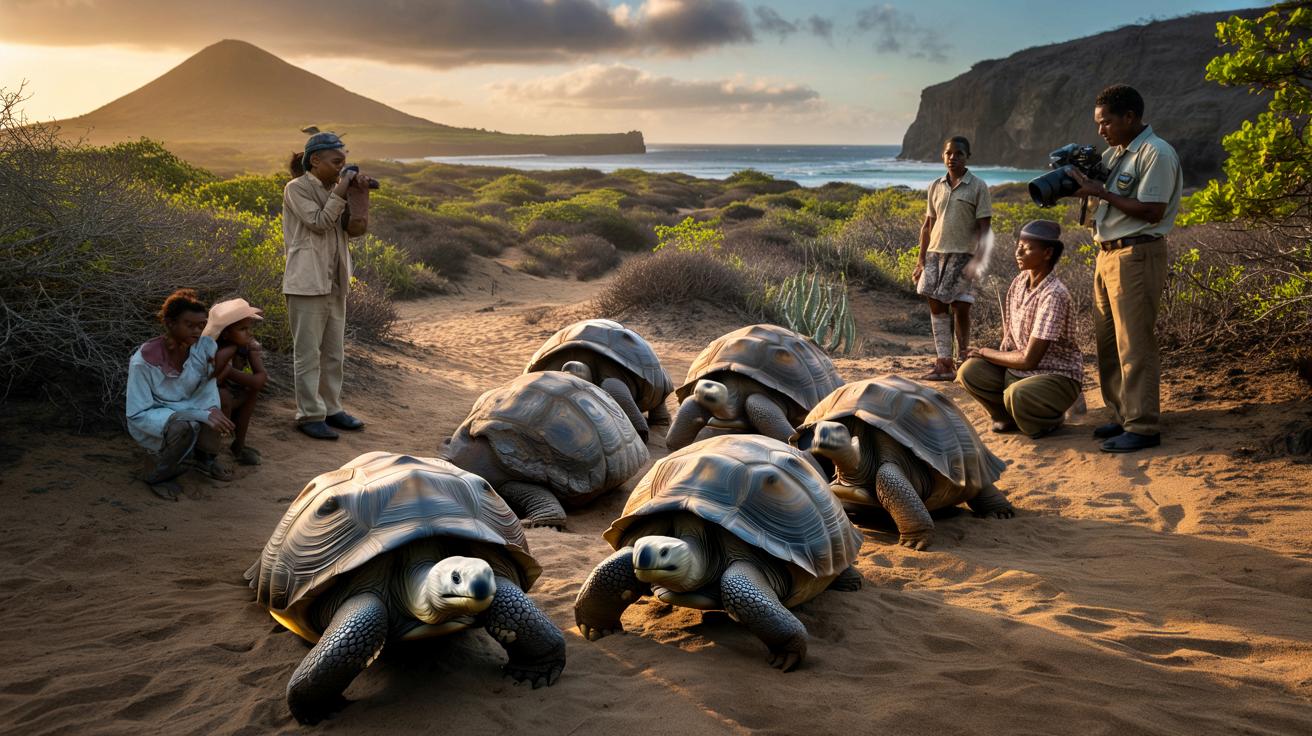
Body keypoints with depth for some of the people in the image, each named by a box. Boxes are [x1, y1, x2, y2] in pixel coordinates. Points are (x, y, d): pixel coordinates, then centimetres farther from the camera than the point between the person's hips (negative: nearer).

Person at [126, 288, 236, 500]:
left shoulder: (205, 346, -18)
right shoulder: (143, 361, -28)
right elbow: (137, 415, -25)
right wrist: (200, 414, -36)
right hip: (151, 426, -5)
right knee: (183, 427, -35)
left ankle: (205, 459, -3)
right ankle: (159, 476, -6)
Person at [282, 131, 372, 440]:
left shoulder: (332, 188, 12)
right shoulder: (296, 189, -6)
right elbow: (318, 223, -16)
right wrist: (340, 193, -14)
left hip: (335, 283, 7)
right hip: (308, 283, -7)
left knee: (334, 353, 13)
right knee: (309, 353, -2)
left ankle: (331, 408, 22)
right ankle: (310, 415, 4)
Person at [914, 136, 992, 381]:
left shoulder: (978, 187, -2)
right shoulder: (936, 186, 12)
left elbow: (984, 229, -6)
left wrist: (977, 261, -15)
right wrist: (921, 260, 11)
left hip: (962, 255, -5)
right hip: (935, 253, 5)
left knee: (959, 308, -4)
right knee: (936, 305, 3)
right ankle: (943, 363, 7)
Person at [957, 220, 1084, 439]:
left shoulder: (1054, 295, -24)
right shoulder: (1019, 282, 1)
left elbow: (1028, 359, -23)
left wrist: (986, 353, -11)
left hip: (1058, 377, -7)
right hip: (1019, 369, 7)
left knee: (1016, 395, -37)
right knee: (969, 371, -16)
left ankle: (1050, 418, -2)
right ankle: (1008, 415, 9)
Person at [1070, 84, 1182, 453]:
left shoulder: (1156, 154, -11)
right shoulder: (1113, 154, 17)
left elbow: (1152, 211, -18)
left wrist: (1100, 192, -17)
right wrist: (1076, 179, 2)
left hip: (1138, 254, -9)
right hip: (1107, 254, 9)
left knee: (1134, 344, -8)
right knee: (1107, 340, 12)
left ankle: (1143, 427, -3)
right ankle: (1123, 415, 22)